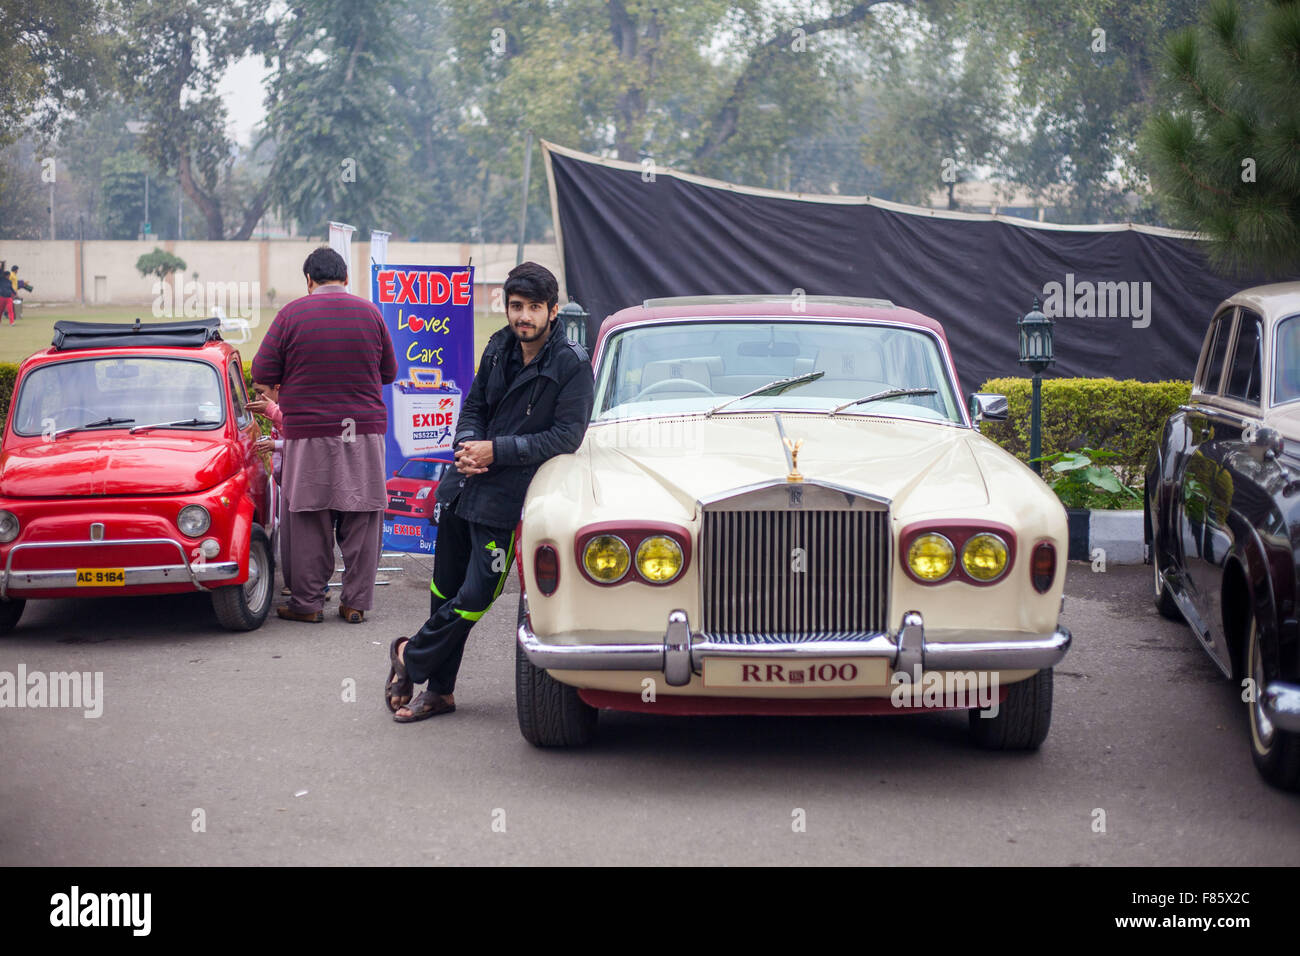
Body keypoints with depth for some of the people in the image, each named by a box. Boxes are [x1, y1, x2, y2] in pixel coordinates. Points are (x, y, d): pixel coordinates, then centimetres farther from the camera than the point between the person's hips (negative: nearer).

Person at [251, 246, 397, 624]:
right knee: (361, 520, 6)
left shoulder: (291, 314, -4)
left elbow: (262, 373, -2)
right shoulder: (369, 313, 2)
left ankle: (307, 602, 8)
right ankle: (356, 602, 9)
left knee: (309, 522, 4)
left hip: (309, 434, -1)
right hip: (365, 430, 2)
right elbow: (388, 371, 11)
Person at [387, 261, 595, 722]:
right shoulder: (500, 348, 7)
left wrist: (496, 450, -18)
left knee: (474, 597, -7)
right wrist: (467, 447, -6)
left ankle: (410, 658, 18)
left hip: (507, 496, -6)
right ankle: (439, 690, 25)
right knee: (445, 590, 12)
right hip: (463, 485, 6)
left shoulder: (573, 365, -11)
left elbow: (566, 437, -15)